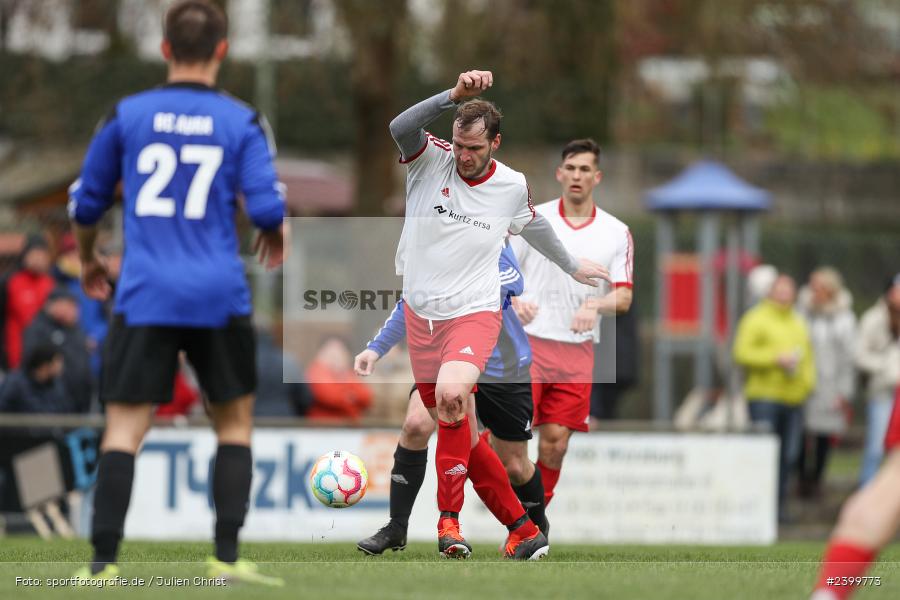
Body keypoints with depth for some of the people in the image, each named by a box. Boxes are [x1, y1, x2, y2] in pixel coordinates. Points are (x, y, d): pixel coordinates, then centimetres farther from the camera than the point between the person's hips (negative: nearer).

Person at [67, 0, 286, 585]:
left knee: (125, 426, 0)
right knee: (235, 421, 15)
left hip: (144, 295, 0)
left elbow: (86, 204, 10)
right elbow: (268, 207, -7)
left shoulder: (126, 115, 4)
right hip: (219, 295, 0)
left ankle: (104, 559, -9)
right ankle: (227, 556, 9)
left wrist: (88, 261, 29)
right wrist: (277, 237, 17)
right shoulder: (242, 121, 1)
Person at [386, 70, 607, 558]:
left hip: (473, 314, -2)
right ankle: (522, 527, 17)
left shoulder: (512, 186, 1)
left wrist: (572, 266, 37)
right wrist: (454, 95, -38)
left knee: (451, 394, -31)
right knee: (457, 431, 4)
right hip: (421, 314, 2)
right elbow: (401, 127, -27)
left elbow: (533, 226, 23)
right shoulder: (431, 160, -5)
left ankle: (449, 520, -20)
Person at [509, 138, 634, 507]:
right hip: (528, 342, -2)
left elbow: (624, 298, 2)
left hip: (577, 350, 2)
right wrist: (513, 302, -17)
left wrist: (596, 305, -19)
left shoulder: (617, 233, 6)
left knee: (556, 444, 1)